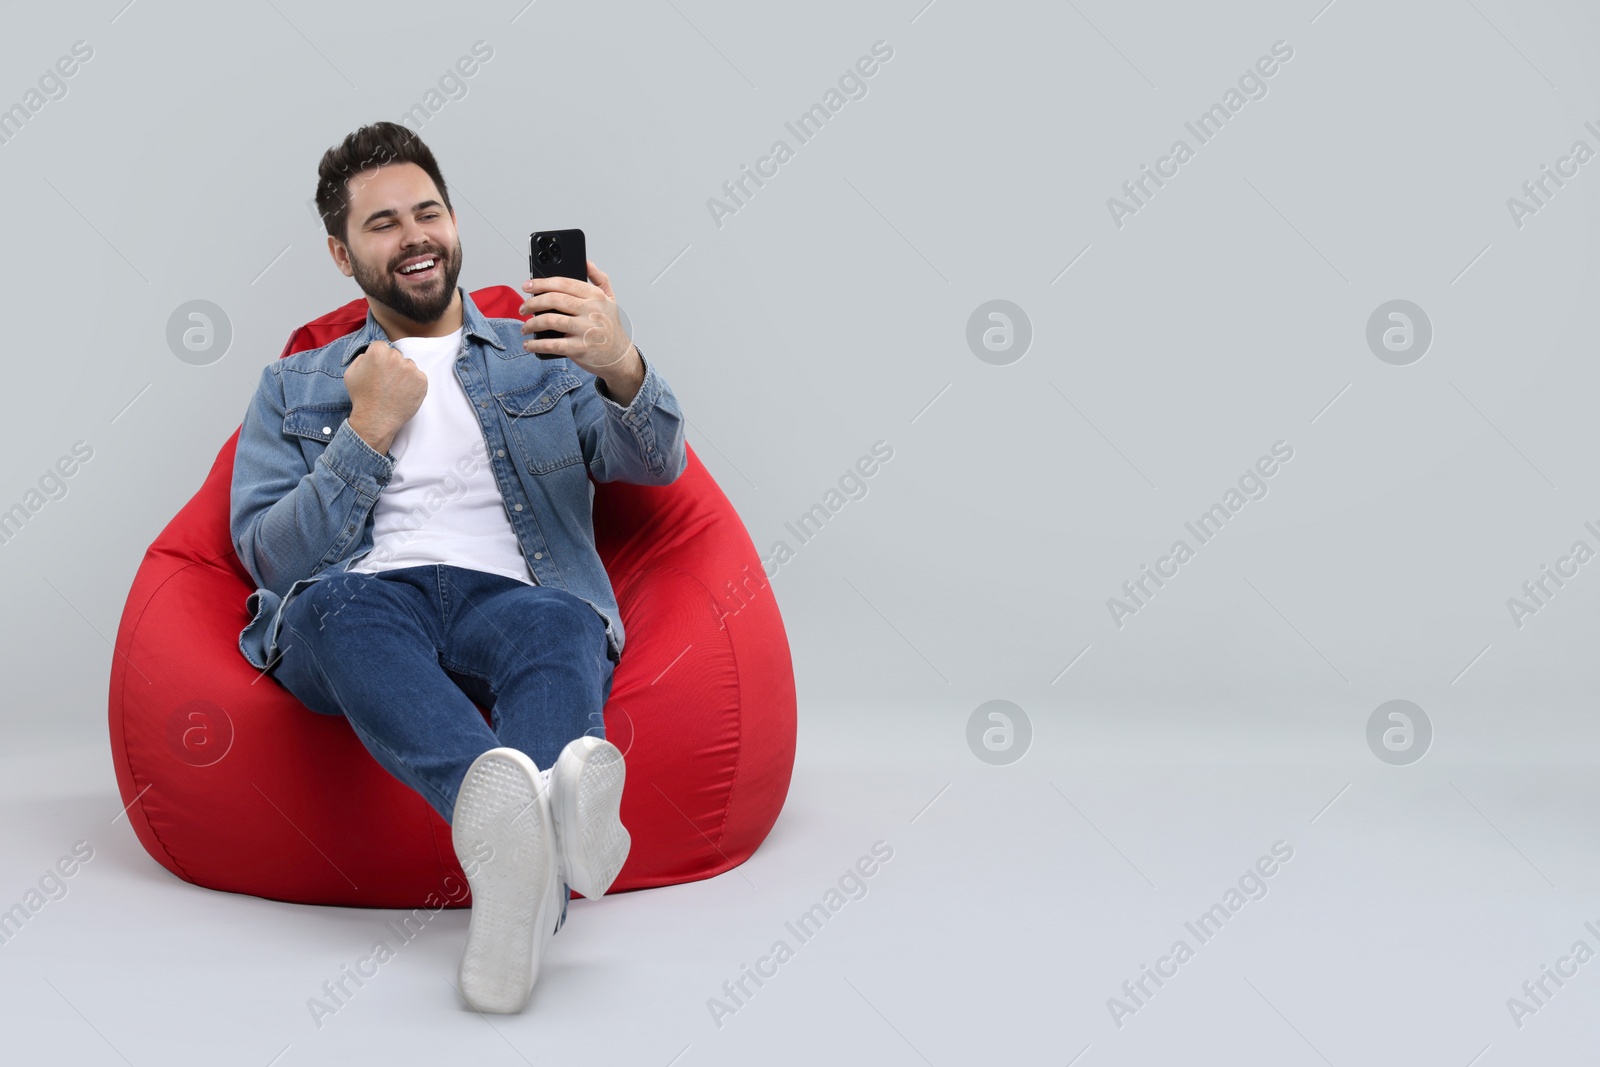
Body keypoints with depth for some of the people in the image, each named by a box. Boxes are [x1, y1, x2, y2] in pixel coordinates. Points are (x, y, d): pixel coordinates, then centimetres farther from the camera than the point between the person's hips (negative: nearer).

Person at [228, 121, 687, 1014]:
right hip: (359, 609, 0)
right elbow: (269, 555, 12)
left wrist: (622, 368, -16)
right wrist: (369, 431, 2)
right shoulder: (295, 387, 26)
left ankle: (509, 846, -66)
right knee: (341, 603, -37)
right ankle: (521, 809, -65)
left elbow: (656, 464, 7)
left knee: (562, 627, -36)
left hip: (510, 598, 1)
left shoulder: (543, 353, 25)